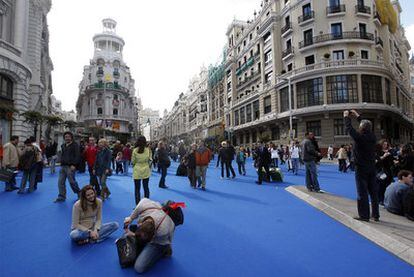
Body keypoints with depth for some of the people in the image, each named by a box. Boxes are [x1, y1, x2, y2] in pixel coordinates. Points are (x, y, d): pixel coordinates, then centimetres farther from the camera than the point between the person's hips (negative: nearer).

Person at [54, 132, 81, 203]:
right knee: (61, 182, 6)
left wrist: (73, 165, -18)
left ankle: (79, 194, 17)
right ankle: (61, 197, 15)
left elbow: (77, 156, -12)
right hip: (63, 166, 7)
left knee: (72, 181, -2)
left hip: (70, 166, -7)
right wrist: (61, 162, 12)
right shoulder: (63, 146, 17)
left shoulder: (75, 145, -5)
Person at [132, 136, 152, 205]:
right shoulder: (148, 149, -7)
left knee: (137, 189, 8)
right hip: (146, 171, 2)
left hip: (137, 171, -2)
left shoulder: (135, 150, -10)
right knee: (146, 187, 14)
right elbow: (150, 160, 0)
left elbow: (132, 161, -2)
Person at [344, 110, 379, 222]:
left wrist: (346, 117, 10)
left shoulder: (359, 137, -17)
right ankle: (376, 215, 22)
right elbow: (367, 126, 17)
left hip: (361, 168, -6)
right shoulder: (373, 137, 0)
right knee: (373, 191, 12)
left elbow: (349, 128, -6)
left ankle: (364, 215, 7)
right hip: (372, 168, 6)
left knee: (362, 192, 0)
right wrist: (357, 115, 26)